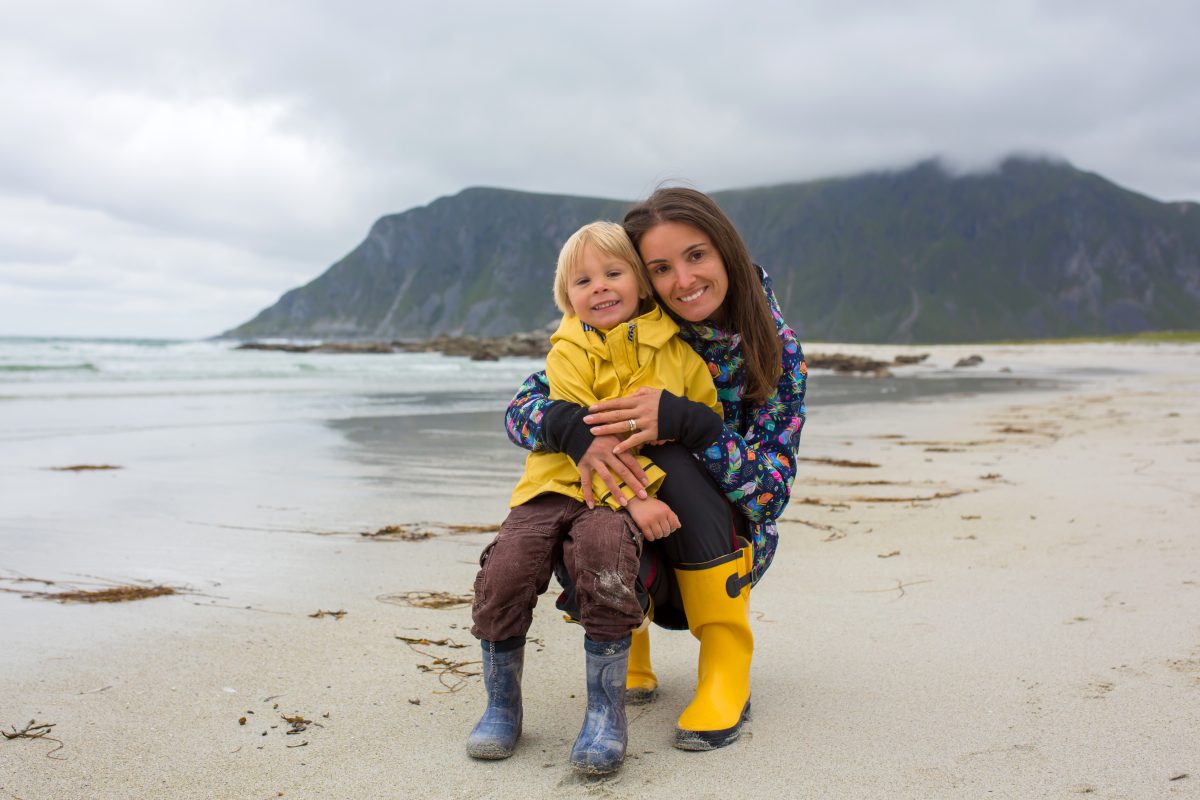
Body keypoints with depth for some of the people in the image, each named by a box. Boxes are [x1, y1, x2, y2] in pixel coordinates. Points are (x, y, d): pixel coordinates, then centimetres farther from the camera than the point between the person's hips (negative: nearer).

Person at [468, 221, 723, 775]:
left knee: (603, 549, -33)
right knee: (505, 570, -20)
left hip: (630, 493, 0)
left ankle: (607, 710, -17)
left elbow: (710, 417, 20)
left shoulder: (675, 351, 7)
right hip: (558, 482, 1)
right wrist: (632, 499, -19)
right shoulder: (568, 351, -1)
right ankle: (501, 705, 6)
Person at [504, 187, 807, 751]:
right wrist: (575, 427, -39)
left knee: (674, 463, -31)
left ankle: (728, 665, -16)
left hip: (728, 546, -1)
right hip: (638, 544, 1)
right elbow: (522, 406, -15)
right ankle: (626, 644, 5)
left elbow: (771, 488, -22)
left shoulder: (776, 351, -13)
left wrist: (683, 422, -39)